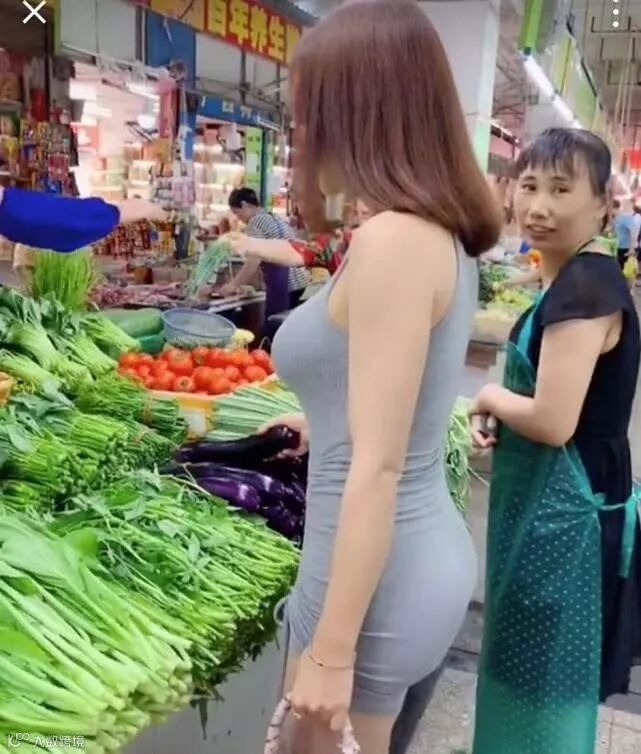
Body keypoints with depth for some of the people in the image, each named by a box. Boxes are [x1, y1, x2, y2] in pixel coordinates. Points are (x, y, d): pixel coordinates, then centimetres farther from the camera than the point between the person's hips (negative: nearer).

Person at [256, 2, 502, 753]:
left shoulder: (391, 239, -22)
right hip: (424, 550, 9)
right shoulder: (443, 235, 6)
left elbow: (379, 468, -24)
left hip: (376, 574, -9)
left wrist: (331, 650, -18)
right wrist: (323, 424, 32)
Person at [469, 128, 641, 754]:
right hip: (563, 498, 10)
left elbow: (553, 420, -27)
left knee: (539, 676, 7)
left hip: (561, 506, -10)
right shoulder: (582, 279, 10)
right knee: (532, 667, 24)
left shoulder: (584, 287, -21)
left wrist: (488, 398, -9)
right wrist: (496, 418, 1)